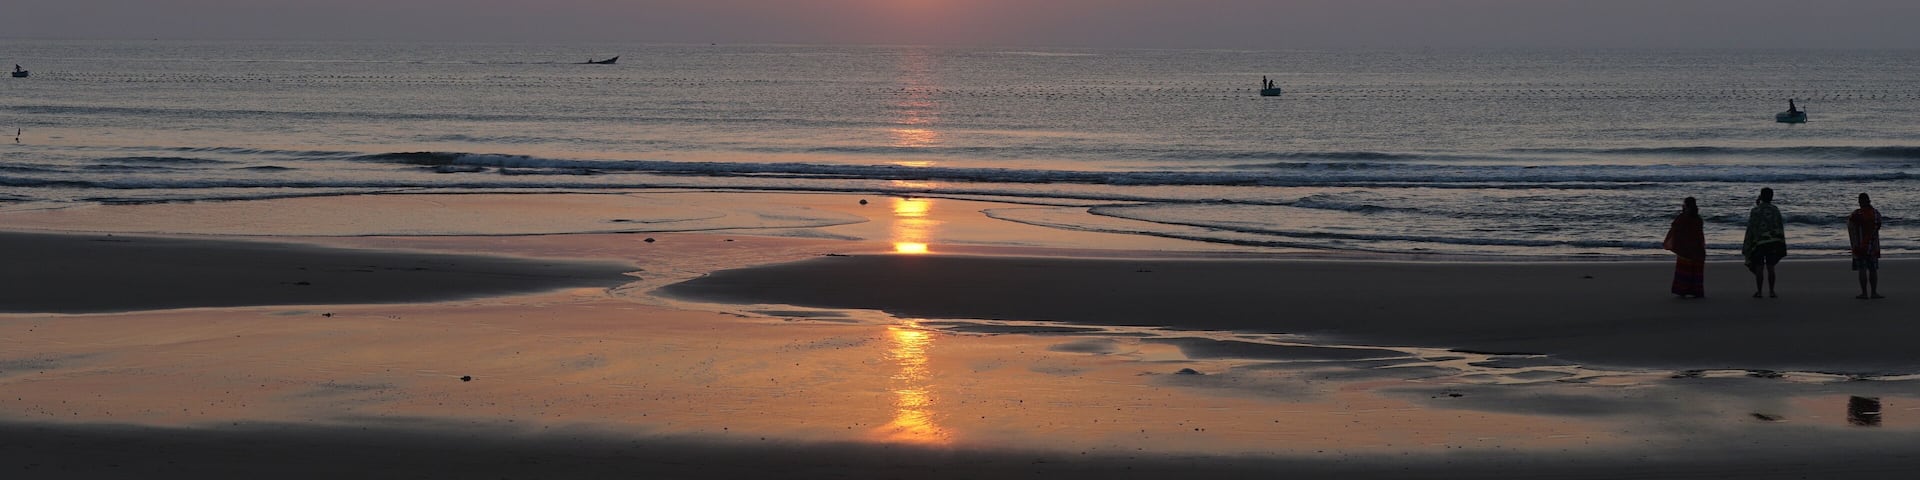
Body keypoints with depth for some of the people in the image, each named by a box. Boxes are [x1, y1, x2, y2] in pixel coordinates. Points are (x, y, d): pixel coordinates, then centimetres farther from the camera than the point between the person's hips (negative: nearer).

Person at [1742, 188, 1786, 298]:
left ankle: (1758, 291, 1)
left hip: (1759, 242, -3)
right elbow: (1780, 227, 4)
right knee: (1770, 267, 7)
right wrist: (1781, 243, 11)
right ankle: (1771, 291, 4)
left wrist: (1747, 246, -1)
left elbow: (1751, 228, -7)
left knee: (1759, 268, 2)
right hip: (1773, 242, 3)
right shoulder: (1775, 210, 2)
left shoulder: (1756, 211, -7)